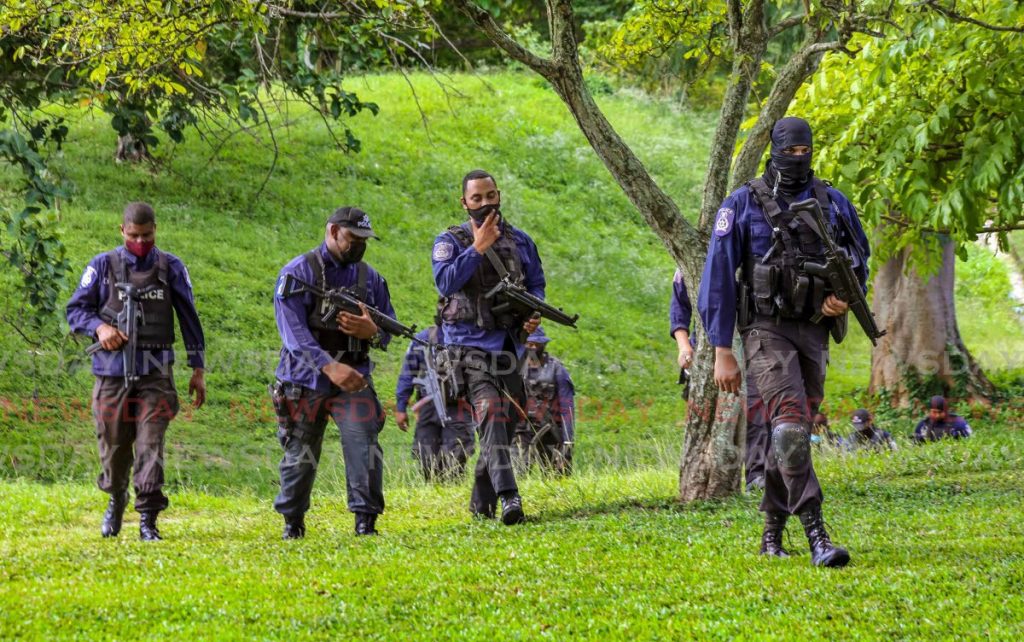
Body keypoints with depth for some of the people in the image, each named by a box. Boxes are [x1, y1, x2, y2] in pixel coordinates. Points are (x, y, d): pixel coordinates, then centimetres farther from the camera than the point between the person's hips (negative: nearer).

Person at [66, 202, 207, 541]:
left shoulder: (171, 268, 7)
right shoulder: (102, 266, 5)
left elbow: (189, 318, 10)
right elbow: (75, 310, 6)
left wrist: (197, 369, 7)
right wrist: (100, 327, -15)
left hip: (155, 372, -1)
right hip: (112, 371, 1)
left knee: (151, 446, -11)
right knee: (114, 446, 7)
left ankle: (148, 520, -10)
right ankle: (116, 499, 35)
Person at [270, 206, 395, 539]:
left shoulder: (369, 278, 10)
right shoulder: (298, 272, -5)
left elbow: (390, 330, 13)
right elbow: (293, 330, -16)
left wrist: (372, 331, -13)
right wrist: (330, 366, -27)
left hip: (353, 377, 2)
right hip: (306, 378, -2)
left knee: (364, 445, -16)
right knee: (300, 456, 7)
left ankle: (366, 521, -12)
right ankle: (292, 522, 25)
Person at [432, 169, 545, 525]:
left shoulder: (519, 241, 12)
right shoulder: (450, 241, -2)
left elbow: (536, 284, 19)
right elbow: (446, 282, -18)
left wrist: (534, 314, -1)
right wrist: (478, 248, -21)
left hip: (510, 345, 5)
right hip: (471, 345, -5)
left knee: (507, 423, 9)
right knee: (490, 416, -22)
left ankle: (482, 502, 23)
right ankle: (508, 497, -32)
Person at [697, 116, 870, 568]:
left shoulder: (833, 203, 7)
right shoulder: (743, 205, -4)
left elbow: (859, 258, 21)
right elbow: (718, 280, -3)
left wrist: (846, 298, -2)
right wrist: (722, 353, -7)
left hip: (814, 332, 5)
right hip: (767, 331, -5)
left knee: (793, 431, 10)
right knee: (791, 424, -20)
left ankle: (772, 533, 24)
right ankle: (816, 536, -28)